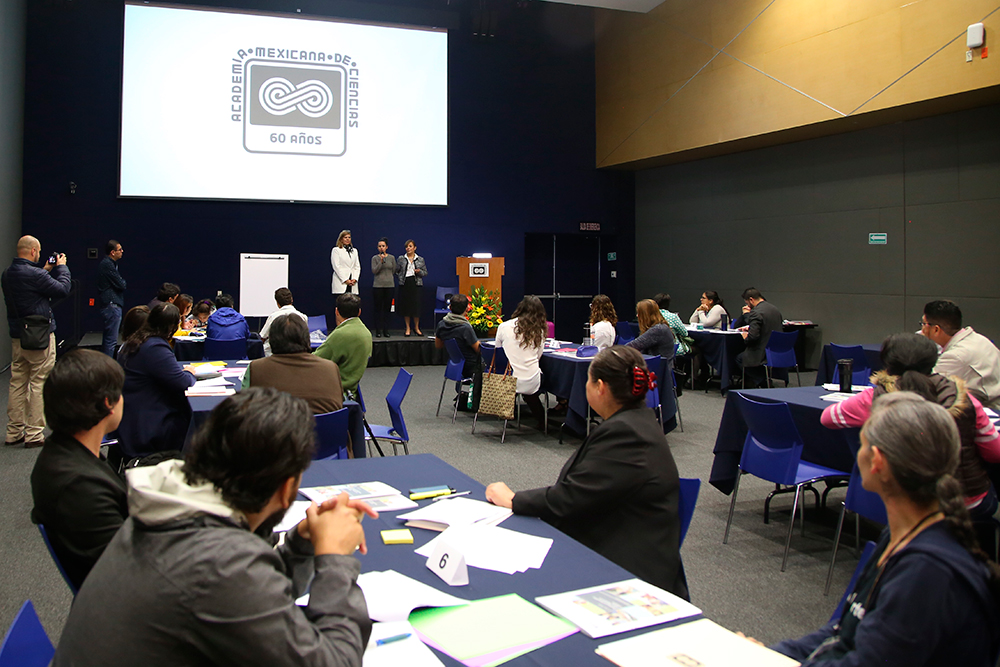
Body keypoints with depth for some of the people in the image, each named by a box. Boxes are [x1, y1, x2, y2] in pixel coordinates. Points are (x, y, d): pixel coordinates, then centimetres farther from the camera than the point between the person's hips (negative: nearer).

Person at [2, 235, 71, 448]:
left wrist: (46, 270, 19)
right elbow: (63, 289, -11)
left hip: (17, 336, 8)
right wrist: (61, 268, 3)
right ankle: (34, 435, 0)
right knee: (39, 384, -2)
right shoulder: (34, 274, -20)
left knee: (17, 383, 13)